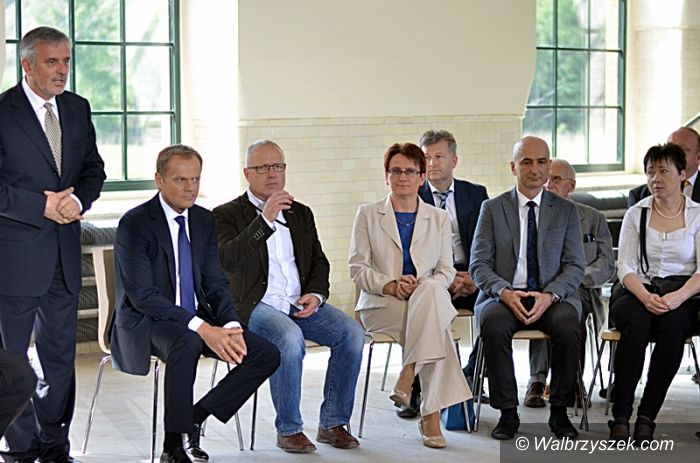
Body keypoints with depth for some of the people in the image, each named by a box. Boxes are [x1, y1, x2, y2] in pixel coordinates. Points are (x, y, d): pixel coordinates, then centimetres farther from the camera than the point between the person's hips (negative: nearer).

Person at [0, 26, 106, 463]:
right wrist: (42, 206, -19)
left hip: (65, 252, 6)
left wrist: (78, 200, -8)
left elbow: (94, 168, 11)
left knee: (61, 354, 13)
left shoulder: (78, 108, 9)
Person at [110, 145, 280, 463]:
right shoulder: (134, 224, -13)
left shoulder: (204, 221, 8)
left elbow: (216, 283, 9)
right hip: (147, 322, -7)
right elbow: (142, 295, -20)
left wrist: (231, 326, -12)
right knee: (187, 342, -40)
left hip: (198, 318, 7)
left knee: (267, 355, -10)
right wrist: (201, 328, -28)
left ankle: (194, 418, 1)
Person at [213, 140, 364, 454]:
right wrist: (266, 219, -22)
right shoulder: (228, 214, 2)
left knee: (352, 333, -20)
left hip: (301, 304, 5)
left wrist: (316, 294, -1)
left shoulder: (301, 213, 19)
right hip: (256, 306, -5)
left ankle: (332, 423, -9)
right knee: (290, 339, -35)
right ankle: (289, 429, -19)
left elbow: (319, 262, 20)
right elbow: (228, 259, -16)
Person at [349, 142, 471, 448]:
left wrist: (424, 286, -13)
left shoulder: (438, 218, 17)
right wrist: (390, 285, -16)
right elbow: (357, 267, 3)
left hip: (428, 299, 2)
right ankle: (431, 414, -35)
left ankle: (408, 375, -38)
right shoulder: (368, 215, 12)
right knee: (437, 329, -34)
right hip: (380, 304, -2)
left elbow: (446, 271, 10)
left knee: (431, 291, -38)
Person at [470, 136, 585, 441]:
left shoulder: (565, 210, 11)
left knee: (567, 325, -33)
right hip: (505, 296, 0)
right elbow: (479, 265, 3)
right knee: (493, 323, -34)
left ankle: (559, 412, -17)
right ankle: (508, 413, -22)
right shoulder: (492, 209, 9)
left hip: (552, 297, 0)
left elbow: (575, 266, 4)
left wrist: (550, 295, -16)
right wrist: (504, 292, -17)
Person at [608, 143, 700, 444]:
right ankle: (620, 416, -34)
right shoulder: (636, 214, 11)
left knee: (673, 323, -36)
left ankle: (647, 416, -30)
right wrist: (645, 296, -18)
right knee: (635, 322, -35)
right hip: (639, 293, 1)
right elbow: (625, 267, 3)